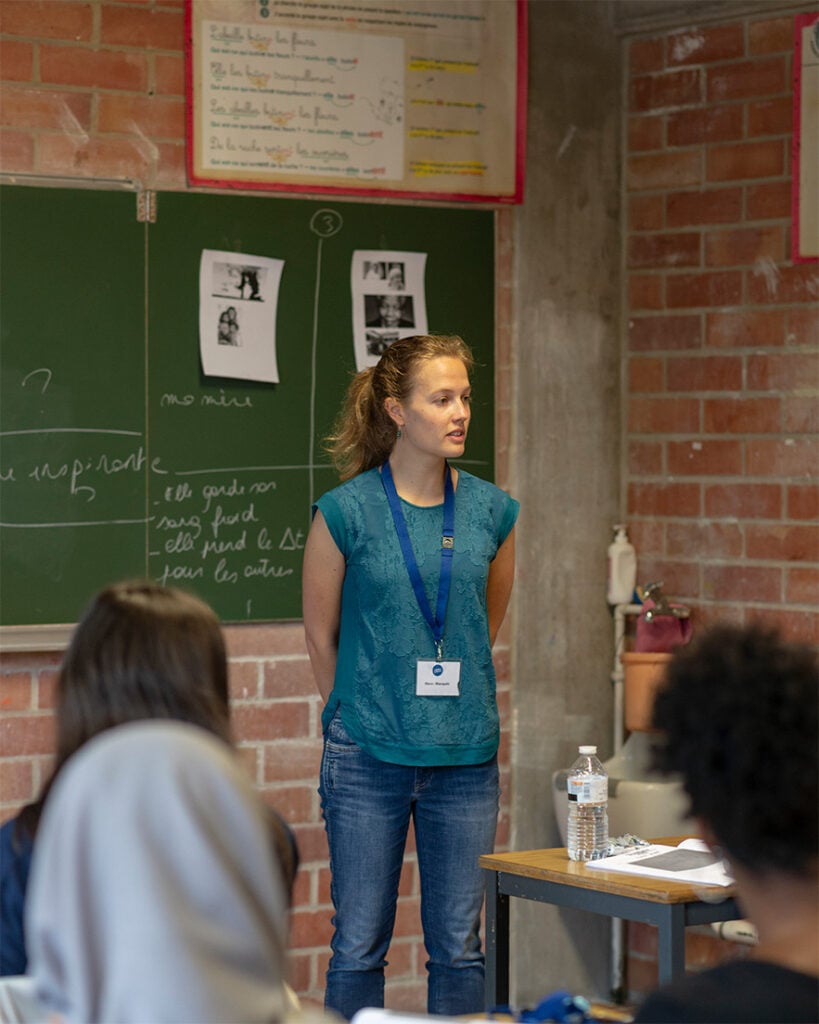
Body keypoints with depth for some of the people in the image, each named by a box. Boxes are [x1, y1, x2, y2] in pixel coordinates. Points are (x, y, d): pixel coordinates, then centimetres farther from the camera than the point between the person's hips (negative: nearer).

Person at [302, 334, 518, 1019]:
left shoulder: (492, 511, 4)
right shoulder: (346, 511, -6)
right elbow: (321, 635, 5)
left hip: (466, 757, 3)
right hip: (369, 758, -3)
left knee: (459, 947, 8)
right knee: (360, 947, 5)